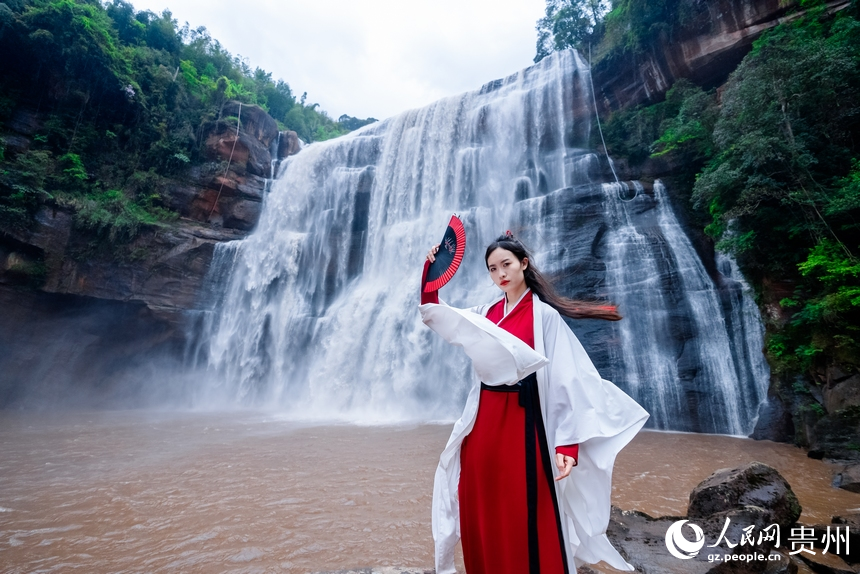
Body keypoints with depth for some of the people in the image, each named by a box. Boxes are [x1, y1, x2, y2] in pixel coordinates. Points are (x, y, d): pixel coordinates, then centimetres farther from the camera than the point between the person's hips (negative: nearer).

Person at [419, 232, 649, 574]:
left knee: (526, 518, 4)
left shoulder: (544, 314, -8)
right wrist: (430, 272, -3)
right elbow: (435, 316, 10)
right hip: (484, 420, 6)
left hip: (523, 420, -5)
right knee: (481, 515, 16)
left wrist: (568, 444, -19)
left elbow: (566, 380, -12)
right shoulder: (486, 313, 8)